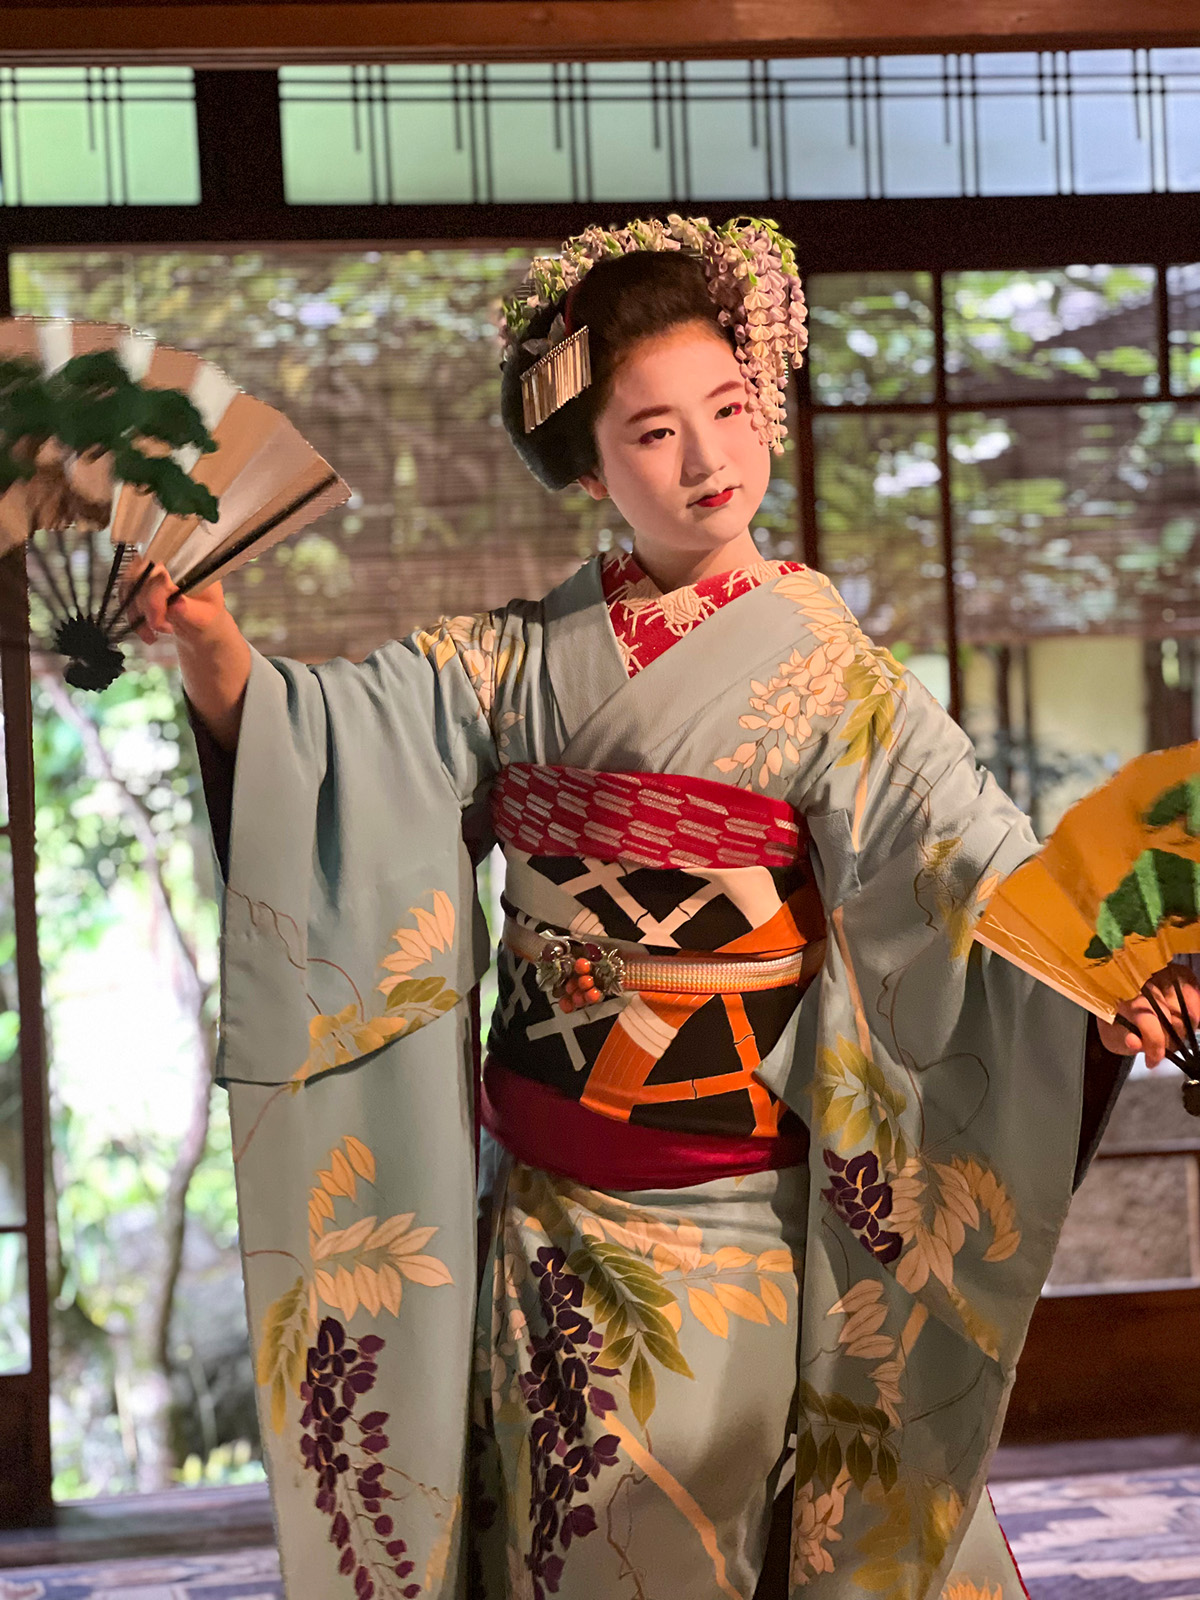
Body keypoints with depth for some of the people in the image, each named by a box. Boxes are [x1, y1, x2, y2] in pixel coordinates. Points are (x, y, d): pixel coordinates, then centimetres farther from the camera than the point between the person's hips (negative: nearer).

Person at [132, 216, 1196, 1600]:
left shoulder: (824, 674, -8)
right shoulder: (523, 660, 3)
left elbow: (960, 853, -20)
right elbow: (328, 741, -3)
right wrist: (210, 645, -22)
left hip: (723, 1213, -3)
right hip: (535, 1201, 3)